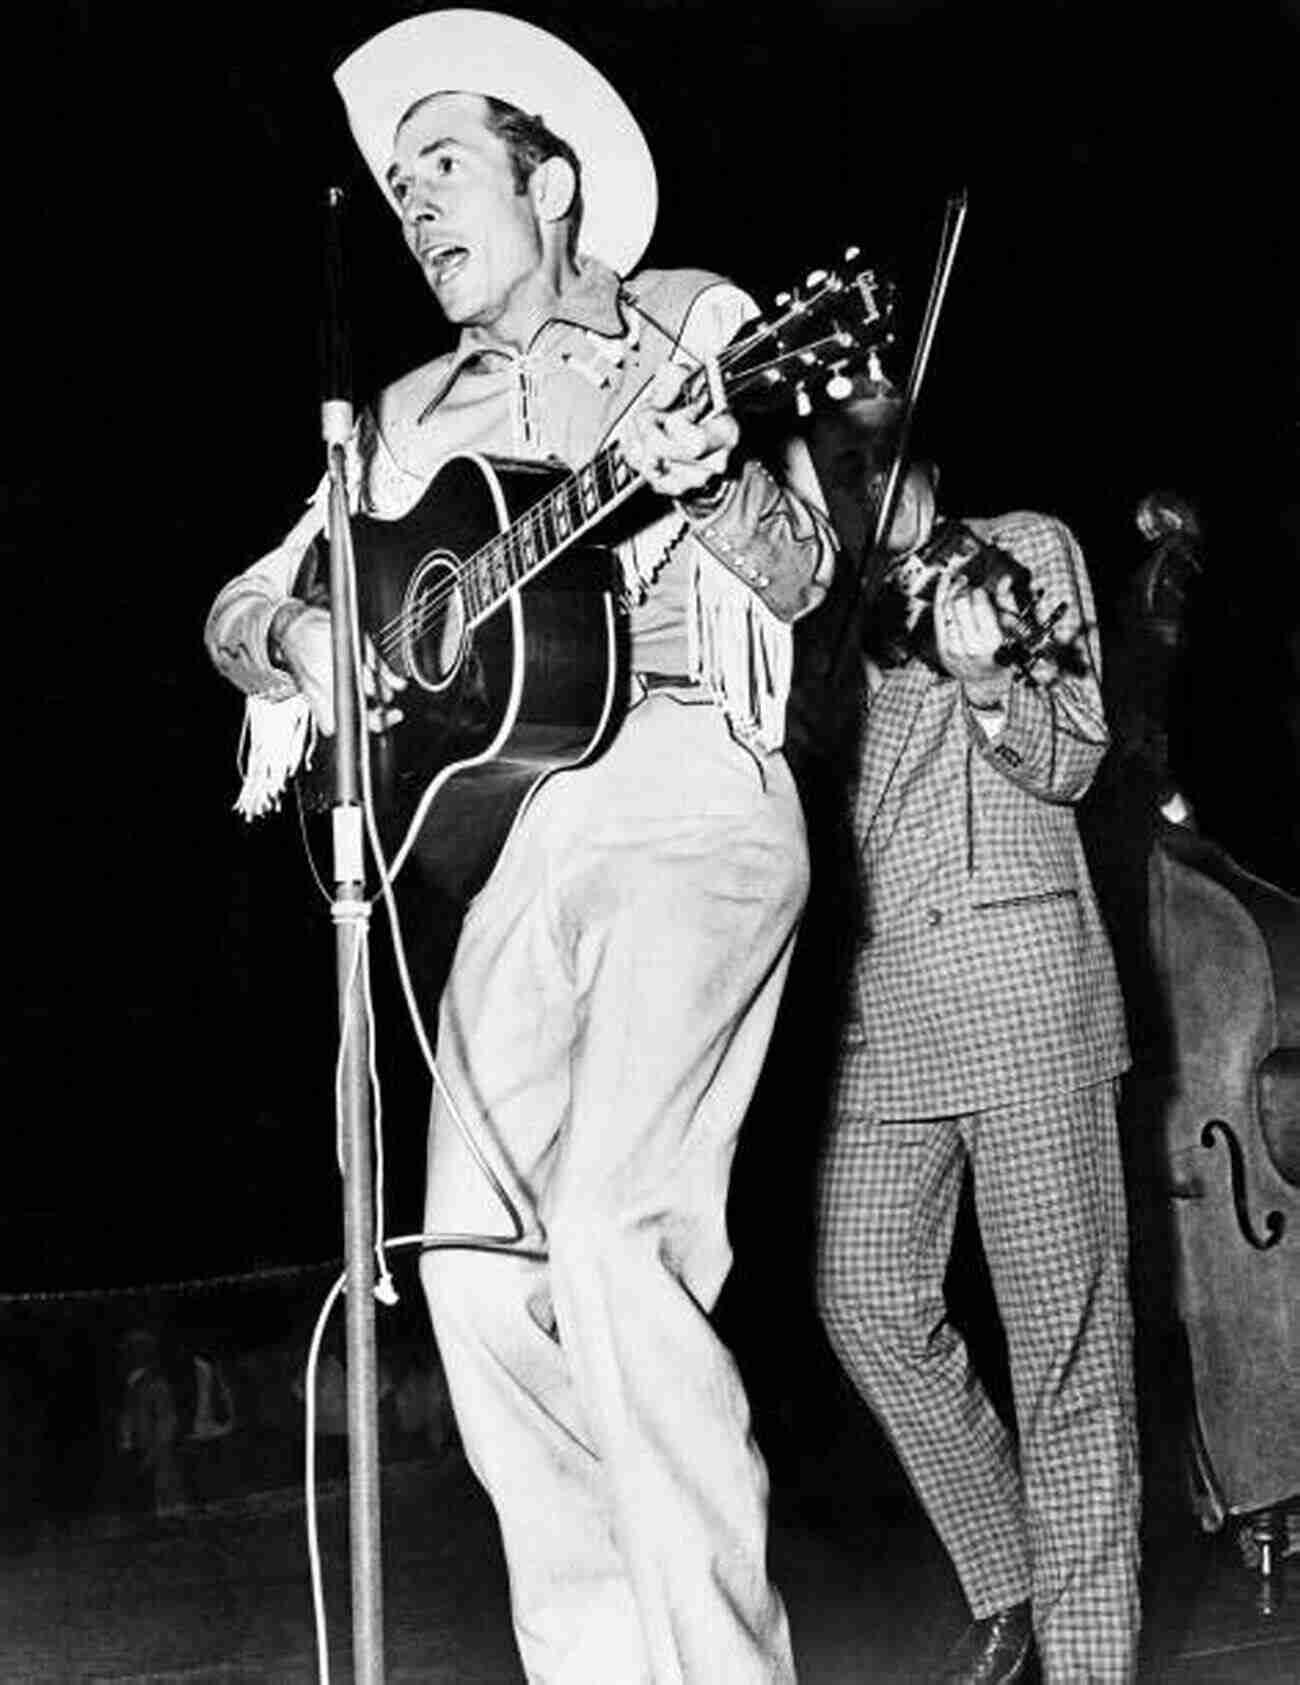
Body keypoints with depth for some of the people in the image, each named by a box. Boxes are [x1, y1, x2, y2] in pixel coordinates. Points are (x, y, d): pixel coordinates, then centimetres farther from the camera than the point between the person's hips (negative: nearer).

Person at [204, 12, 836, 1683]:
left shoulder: (692, 324, 9)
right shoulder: (415, 418, 22)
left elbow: (804, 572, -1)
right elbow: (244, 604, 24)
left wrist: (706, 482, -22)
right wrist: (299, 642, 0)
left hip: (685, 802, -6)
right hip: (502, 828, 6)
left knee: (613, 1233, -22)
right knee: (477, 1266, -4)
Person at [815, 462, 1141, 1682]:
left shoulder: (1028, 550, 11)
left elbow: (1070, 759, 5)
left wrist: (985, 676, -13)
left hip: (1021, 973, -4)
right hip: (879, 996, 4)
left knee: (1063, 1323, -5)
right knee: (866, 1299, -5)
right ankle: (1005, 1586, 13)